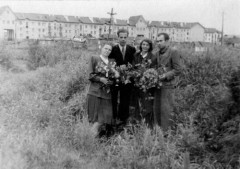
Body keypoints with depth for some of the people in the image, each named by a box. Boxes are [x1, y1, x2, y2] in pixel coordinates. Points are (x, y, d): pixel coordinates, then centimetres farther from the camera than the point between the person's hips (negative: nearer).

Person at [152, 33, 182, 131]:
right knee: (156, 108, 11)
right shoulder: (157, 53, 12)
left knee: (166, 109, -3)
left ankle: (166, 131, 8)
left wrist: (166, 75, -20)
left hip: (168, 85, -7)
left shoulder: (174, 53, -8)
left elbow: (178, 69, -13)